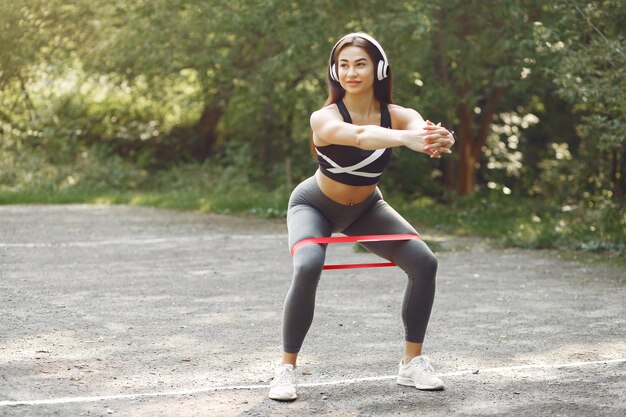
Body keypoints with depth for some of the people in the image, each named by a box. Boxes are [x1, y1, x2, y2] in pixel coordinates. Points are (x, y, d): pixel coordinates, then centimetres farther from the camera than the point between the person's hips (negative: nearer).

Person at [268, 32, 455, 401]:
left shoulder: (397, 115, -23)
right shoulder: (324, 119, -33)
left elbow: (422, 129, -46)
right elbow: (358, 135, -55)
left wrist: (438, 139, -72)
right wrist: (407, 138, -75)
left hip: (366, 207, 4)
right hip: (315, 206, -4)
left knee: (425, 263, -12)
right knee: (307, 270, -31)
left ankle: (413, 363, 4)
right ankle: (287, 369, -15)